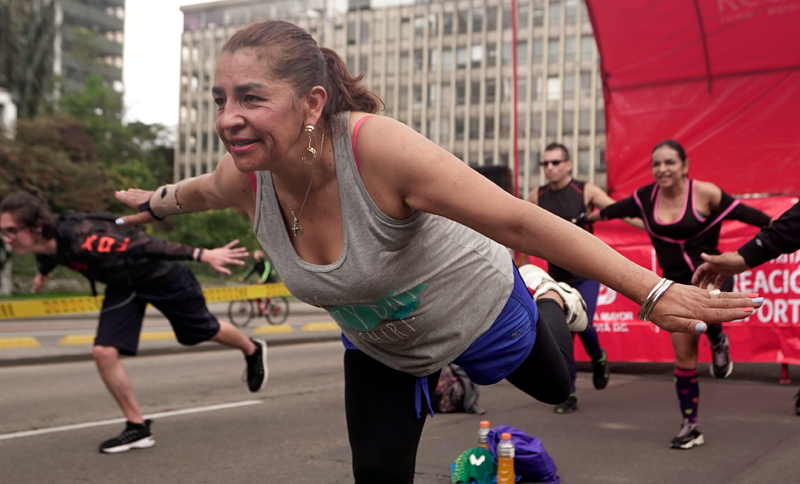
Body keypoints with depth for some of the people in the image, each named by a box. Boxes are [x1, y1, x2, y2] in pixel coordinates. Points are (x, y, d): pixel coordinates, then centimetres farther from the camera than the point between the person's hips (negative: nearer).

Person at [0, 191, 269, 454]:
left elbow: (141, 244, -43)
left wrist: (201, 255, -43)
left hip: (161, 275, -6)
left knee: (205, 331, 16)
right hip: (124, 286, 6)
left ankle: (253, 350, 48)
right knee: (103, 352, -8)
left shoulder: (82, 240, -42)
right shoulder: (45, 248, -16)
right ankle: (138, 428, 7)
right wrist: (43, 273, 34)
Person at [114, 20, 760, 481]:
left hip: (476, 306, -3)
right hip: (379, 345, 4)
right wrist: (154, 204, 24)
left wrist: (653, 292, -43)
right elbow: (199, 190, 2)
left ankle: (552, 300, 52)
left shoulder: (379, 149, -43)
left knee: (554, 387, 22)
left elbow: (519, 222, -43)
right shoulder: (244, 178, -25)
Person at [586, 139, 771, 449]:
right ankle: (690, 426, 15)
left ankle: (718, 340, -1)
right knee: (683, 355, 3)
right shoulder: (646, 197, 0)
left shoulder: (705, 193, -11)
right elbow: (618, 210, 17)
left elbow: (742, 212, -5)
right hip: (677, 284, 4)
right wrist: (591, 217, 30)